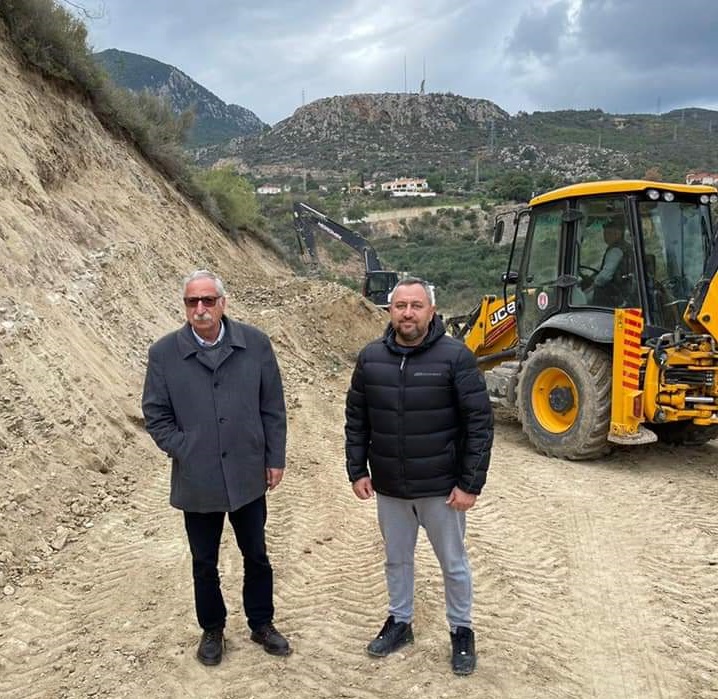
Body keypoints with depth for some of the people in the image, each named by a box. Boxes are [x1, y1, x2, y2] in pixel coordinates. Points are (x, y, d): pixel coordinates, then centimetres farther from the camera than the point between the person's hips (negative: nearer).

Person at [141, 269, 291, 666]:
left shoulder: (255, 344, -6)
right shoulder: (164, 352, -8)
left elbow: (272, 407, 0)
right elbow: (156, 415, 0)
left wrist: (275, 458, 1)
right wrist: (183, 452, -8)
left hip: (248, 476, 1)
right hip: (196, 482, 0)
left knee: (256, 556, 17)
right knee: (204, 563, 16)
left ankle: (261, 624, 38)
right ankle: (212, 629, 38)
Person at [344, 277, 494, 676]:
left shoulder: (455, 356, -14)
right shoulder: (371, 357, -2)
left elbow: (480, 423, -12)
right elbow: (356, 419, 5)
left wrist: (471, 483, -13)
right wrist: (357, 471, 2)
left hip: (442, 487, -3)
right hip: (388, 487, 3)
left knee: (453, 563, 14)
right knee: (396, 559, 21)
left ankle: (461, 631, 36)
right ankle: (400, 622, 42)